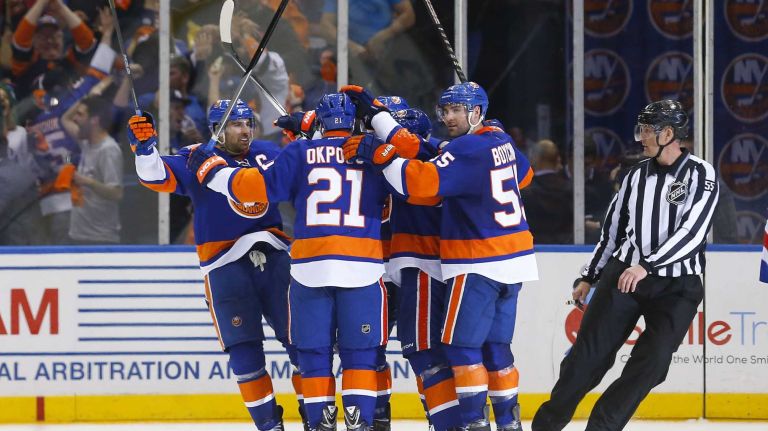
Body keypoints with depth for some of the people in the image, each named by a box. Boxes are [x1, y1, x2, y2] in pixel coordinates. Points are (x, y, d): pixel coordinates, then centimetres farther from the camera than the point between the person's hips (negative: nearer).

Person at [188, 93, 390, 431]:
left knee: (313, 353, 9)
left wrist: (210, 170, 13)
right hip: (362, 267, 0)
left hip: (309, 267, 0)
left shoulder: (300, 153, 4)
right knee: (360, 353, 6)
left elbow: (260, 186, 1)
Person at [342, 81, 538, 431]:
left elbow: (422, 180, -30)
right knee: (494, 345, 14)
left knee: (461, 345, -4)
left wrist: (379, 155, -28)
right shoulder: (501, 140, 9)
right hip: (512, 259, 9)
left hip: (478, 264, -9)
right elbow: (522, 175, 28)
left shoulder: (468, 149, -17)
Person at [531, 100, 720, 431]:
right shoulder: (637, 175, 8)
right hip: (623, 274, 3)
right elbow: (613, 228, 19)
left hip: (677, 286, -3)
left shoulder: (700, 174, -6)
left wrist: (647, 266, -24)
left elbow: (693, 232, -17)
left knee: (651, 363, -14)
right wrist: (589, 277, 21)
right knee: (589, 352, -3)